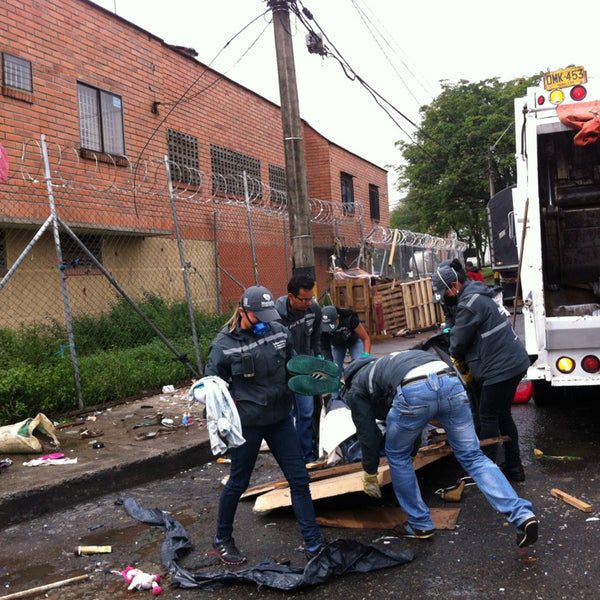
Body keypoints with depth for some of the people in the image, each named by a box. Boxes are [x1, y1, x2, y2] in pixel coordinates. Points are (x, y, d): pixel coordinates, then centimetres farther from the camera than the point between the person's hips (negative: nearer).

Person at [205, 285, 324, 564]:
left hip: (280, 418, 4)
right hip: (247, 423, -4)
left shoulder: (279, 332, -3)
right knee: (238, 482, 11)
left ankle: (314, 544, 17)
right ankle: (222, 540, 34)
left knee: (299, 479, 6)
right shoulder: (224, 344, -13)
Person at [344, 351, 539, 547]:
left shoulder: (355, 390, 27)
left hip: (414, 391, -6)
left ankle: (420, 525, 29)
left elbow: (368, 434, 27)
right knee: (472, 456, 14)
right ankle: (523, 515, 2)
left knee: (397, 455, 21)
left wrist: (369, 476, 39)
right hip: (449, 380, 6)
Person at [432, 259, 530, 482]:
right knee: (503, 414, 17)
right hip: (514, 362, 10)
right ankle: (514, 467, 25)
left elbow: (459, 339, -10)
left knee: (488, 417, 2)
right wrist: (464, 359, 14)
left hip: (501, 367, -10)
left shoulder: (469, 304, -20)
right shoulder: (478, 293, 12)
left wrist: (457, 357, 10)